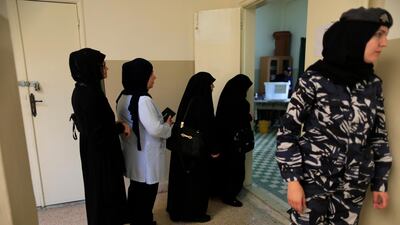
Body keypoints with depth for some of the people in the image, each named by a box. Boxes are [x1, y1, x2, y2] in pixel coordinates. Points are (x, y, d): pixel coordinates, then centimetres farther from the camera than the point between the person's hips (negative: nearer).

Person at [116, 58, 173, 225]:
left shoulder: (123, 97, 4)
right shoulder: (143, 100, -25)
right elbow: (155, 130, -28)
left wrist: (161, 121, 11)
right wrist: (168, 125, -8)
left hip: (132, 153, 9)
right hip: (145, 156, -9)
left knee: (135, 190, 24)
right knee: (146, 194, 10)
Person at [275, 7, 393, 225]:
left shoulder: (373, 84, 3)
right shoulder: (315, 79, -14)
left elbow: (379, 136, 10)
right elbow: (287, 131, -13)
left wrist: (380, 182, 12)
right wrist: (293, 180, -14)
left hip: (354, 187, 5)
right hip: (313, 181, -5)